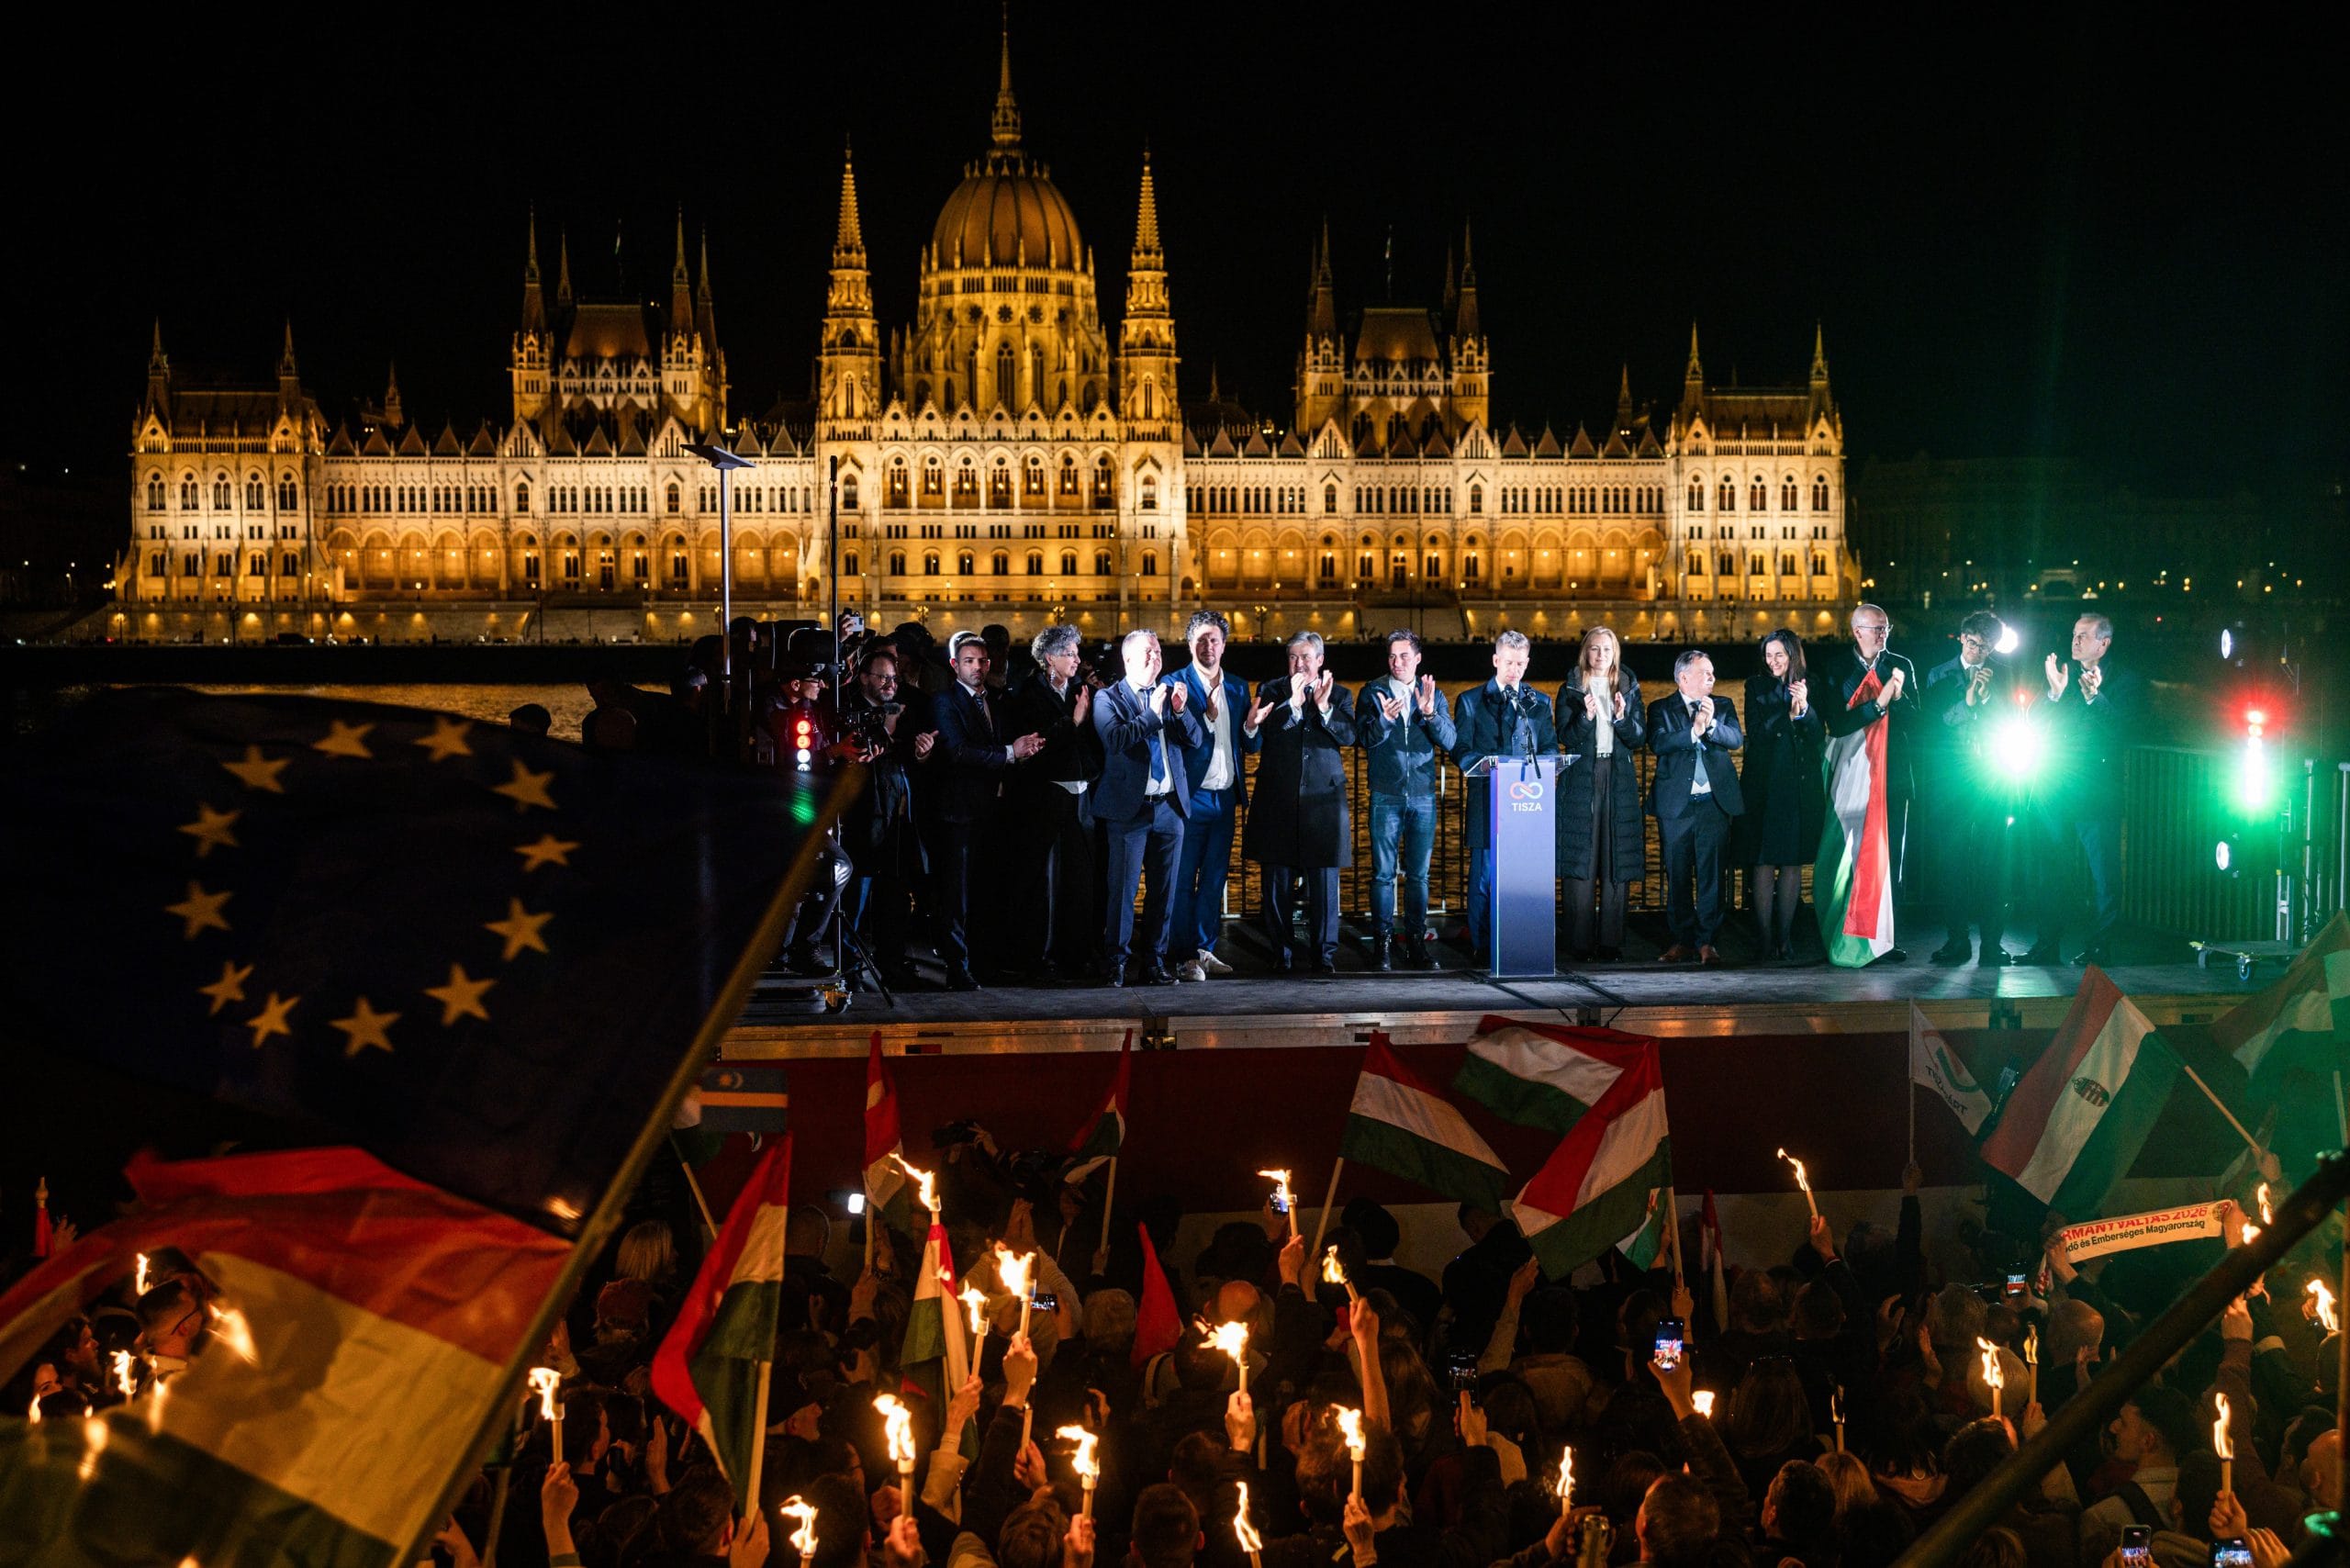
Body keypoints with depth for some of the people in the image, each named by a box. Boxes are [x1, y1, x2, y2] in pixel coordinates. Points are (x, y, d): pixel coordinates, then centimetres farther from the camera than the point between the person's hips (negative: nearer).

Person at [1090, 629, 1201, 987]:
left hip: (1170, 806, 5)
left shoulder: (1170, 693, 12)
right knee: (1123, 888, -3)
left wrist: (1181, 711, -11)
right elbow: (1115, 739, -17)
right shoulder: (1108, 698, -1)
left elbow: (1195, 739, 6)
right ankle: (1115, 963, 4)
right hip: (1130, 808, -4)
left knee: (1164, 889, 6)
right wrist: (1153, 714, -18)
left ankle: (1154, 963, 13)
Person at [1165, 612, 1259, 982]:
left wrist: (1251, 727, -9)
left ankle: (1205, 950, 17)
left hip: (1226, 798, 5)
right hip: (1192, 796, -5)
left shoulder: (1238, 688, 12)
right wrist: (1208, 716, -25)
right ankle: (1185, 956, 0)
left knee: (1214, 878, 10)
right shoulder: (1175, 684, -3)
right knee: (1184, 879, -3)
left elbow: (1251, 746, 12)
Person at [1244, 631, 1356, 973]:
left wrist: (1324, 707, -18)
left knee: (1324, 881, 0)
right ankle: (1283, 953, 12)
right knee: (1278, 883, 3)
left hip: (1323, 797, 0)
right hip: (1279, 800, 0)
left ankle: (1324, 954, 5)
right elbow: (1266, 730, -9)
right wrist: (1293, 702, -20)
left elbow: (1349, 735, -5)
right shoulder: (1272, 691, 7)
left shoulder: (1337, 695, 9)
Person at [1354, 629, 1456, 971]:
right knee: (1383, 872, -3)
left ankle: (1416, 942, 9)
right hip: (1386, 797, -2)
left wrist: (1429, 713, -18)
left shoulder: (1433, 695, 10)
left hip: (1423, 798, 2)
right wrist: (1384, 719, -24)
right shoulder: (1372, 693, 6)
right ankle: (1382, 943, 0)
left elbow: (1448, 741, -1)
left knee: (1419, 874, 4)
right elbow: (1363, 738, -5)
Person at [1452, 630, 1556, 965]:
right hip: (1487, 799, -2)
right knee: (1484, 872, -3)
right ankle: (1482, 946, 2)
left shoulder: (1540, 703, 16)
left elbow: (1550, 748, 14)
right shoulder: (1472, 701, 8)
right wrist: (1487, 763, -17)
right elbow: (1461, 751, 2)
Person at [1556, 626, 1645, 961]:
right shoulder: (1571, 689, 6)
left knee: (1617, 863, -1)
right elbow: (1566, 737, -2)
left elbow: (1639, 738, 6)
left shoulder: (1628, 688, 12)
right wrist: (1586, 716, -18)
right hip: (1581, 779, -2)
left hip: (1619, 780, 2)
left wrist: (1622, 718, -11)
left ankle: (1611, 940, 1)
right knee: (1581, 860, -6)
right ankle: (1580, 942, -3)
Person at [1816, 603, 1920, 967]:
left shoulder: (1901, 667, 11)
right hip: (1850, 776, -3)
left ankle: (1881, 936, 7)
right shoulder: (1836, 670, 2)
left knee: (1888, 859, 3)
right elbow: (1836, 723, -9)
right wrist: (1879, 704, -16)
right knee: (1849, 860, -5)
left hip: (1891, 775, 3)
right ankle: (1843, 940, -3)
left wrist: (1898, 696, -12)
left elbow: (1914, 721, 6)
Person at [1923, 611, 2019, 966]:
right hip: (1950, 777, 0)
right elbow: (1932, 724, -1)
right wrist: (1966, 701, -15)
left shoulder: (2001, 676, 10)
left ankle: (1991, 942, -2)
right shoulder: (1939, 675, 9)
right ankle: (1957, 939, 5)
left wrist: (1989, 697, -11)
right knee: (1952, 860, -1)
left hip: (1991, 777, 0)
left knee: (1991, 860, -5)